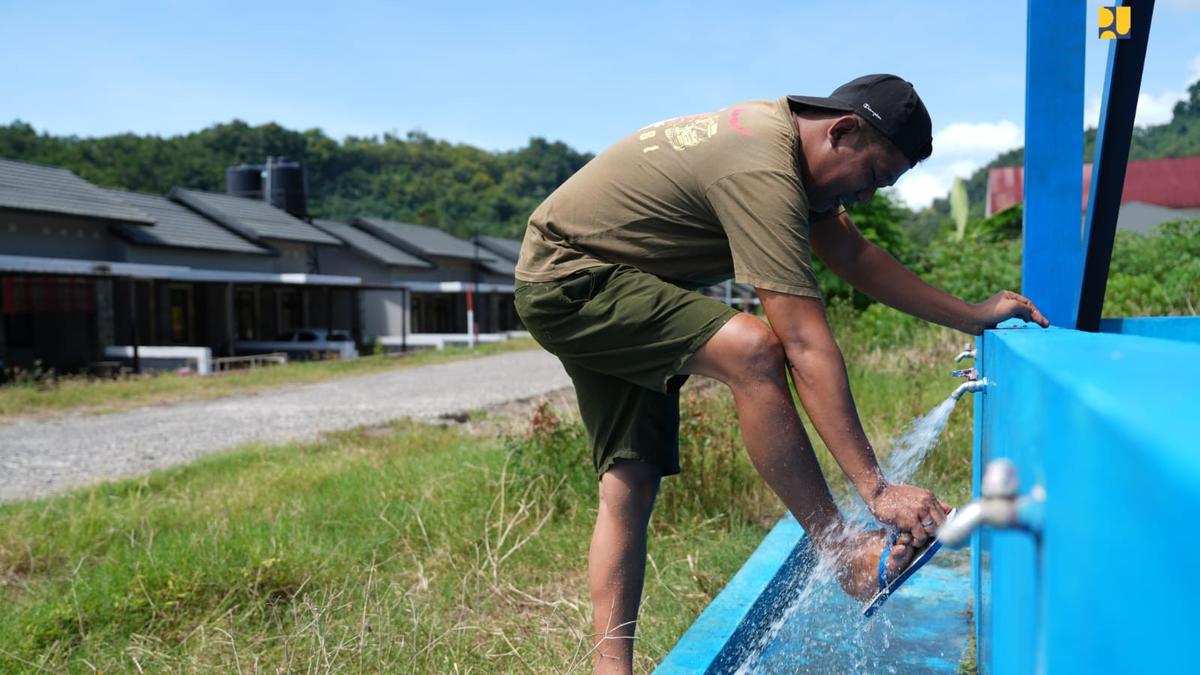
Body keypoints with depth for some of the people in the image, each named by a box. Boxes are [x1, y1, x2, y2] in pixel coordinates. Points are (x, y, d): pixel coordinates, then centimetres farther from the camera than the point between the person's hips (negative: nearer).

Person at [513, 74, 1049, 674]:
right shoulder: (762, 174, -26)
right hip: (568, 281, -10)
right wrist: (875, 487, -29)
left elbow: (853, 256, 11)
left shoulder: (780, 130, 5)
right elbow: (807, 347, -31)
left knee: (631, 481, 3)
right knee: (754, 350, -29)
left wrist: (972, 317, 12)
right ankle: (844, 555, -18)